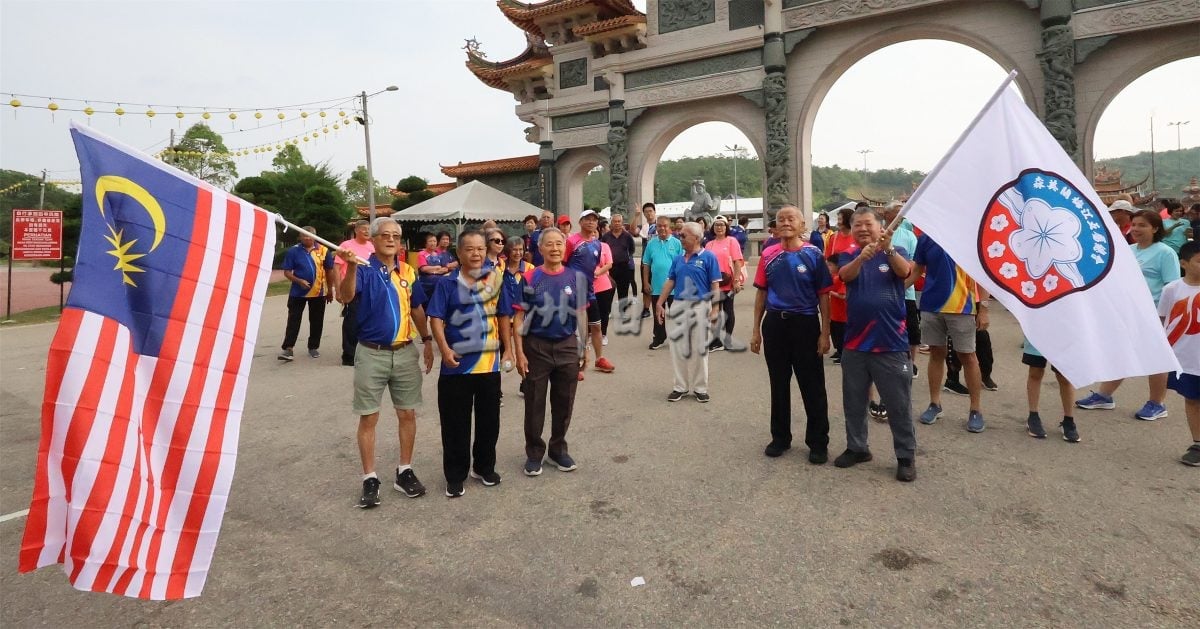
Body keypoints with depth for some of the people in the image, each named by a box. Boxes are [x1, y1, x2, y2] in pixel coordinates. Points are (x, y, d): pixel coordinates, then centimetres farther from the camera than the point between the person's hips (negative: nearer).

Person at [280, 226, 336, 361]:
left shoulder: (323, 250, -2)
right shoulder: (293, 251, -5)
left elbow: (330, 271, 7)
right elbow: (287, 272, -4)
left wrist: (330, 289, 9)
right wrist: (299, 281, -21)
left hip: (319, 292, 1)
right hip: (298, 292, -1)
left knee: (316, 321, 10)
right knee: (293, 320, 0)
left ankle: (313, 347, 23)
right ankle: (287, 348, 2)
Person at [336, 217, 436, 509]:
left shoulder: (408, 272, 5)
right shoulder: (364, 269, -7)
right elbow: (345, 296, -25)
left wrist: (427, 341, 12)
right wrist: (351, 267, -42)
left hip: (405, 352, 4)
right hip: (371, 353, -4)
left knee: (407, 414, 10)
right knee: (368, 417, 4)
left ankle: (404, 471, 24)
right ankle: (370, 479, 15)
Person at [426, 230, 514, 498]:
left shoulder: (495, 279, 4)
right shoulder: (447, 283, -2)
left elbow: (504, 316, 9)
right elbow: (436, 318, -6)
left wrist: (508, 348, 7)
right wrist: (444, 349, -19)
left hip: (489, 363, 2)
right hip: (457, 364, -2)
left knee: (489, 420, 13)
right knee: (455, 423, 6)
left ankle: (484, 467, 32)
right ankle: (455, 475, 21)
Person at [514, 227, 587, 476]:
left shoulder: (576, 277, 0)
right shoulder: (529, 278, -7)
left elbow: (580, 315, 7)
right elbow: (519, 318, -6)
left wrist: (584, 348, 7)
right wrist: (519, 352, -11)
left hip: (568, 346, 2)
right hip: (536, 347, -2)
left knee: (564, 402, 12)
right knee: (534, 404, 8)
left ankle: (558, 449, 31)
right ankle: (534, 452, 25)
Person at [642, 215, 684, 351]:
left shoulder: (677, 243, -2)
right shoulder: (651, 243, 5)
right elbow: (646, 265, 7)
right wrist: (646, 283, 3)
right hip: (656, 286, 2)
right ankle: (658, 338, 24)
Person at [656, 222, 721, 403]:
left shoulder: (708, 257, -5)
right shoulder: (678, 259, 10)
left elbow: (715, 285, -7)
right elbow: (670, 282, 11)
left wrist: (715, 309, -13)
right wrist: (659, 304, 6)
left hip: (699, 307, -5)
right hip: (678, 306, 5)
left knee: (699, 349, 4)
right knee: (678, 348, 8)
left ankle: (700, 388, 17)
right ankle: (681, 387, 20)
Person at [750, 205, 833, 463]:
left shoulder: (813, 254, -4)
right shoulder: (769, 255, 4)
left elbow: (823, 295, -3)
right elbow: (761, 293, 8)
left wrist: (825, 333, -7)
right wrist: (756, 330, 6)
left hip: (805, 324, -3)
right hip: (774, 324, 3)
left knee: (812, 386, 5)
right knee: (779, 385, 13)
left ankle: (818, 443, 18)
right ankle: (780, 438, 27)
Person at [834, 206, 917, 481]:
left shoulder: (894, 254, 0)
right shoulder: (848, 256, 3)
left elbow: (905, 271, -23)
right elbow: (845, 275, -19)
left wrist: (889, 248, -43)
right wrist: (862, 256, -41)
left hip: (891, 343, -3)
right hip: (854, 343, 3)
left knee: (899, 405, 5)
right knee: (854, 402, 14)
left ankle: (906, 456, 19)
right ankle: (856, 447, 31)